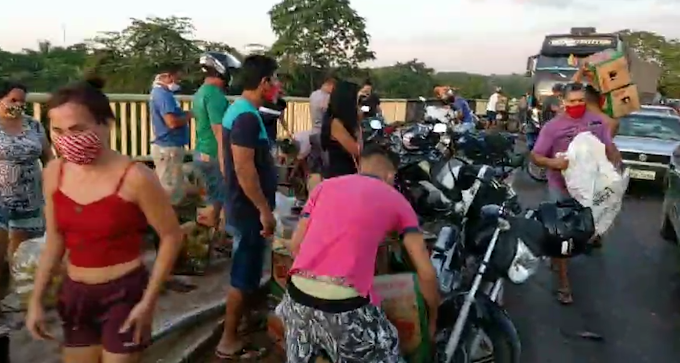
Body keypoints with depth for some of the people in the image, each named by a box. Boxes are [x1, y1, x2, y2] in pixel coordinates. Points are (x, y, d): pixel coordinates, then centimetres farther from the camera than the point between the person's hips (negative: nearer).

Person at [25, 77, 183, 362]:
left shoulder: (134, 177, -20)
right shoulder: (54, 173, -3)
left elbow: (171, 236, -13)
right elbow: (55, 239, 9)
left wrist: (148, 300, -14)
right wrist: (36, 299, 9)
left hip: (123, 293, -5)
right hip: (74, 294, 5)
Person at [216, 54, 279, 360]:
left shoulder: (237, 109, 9)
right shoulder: (248, 117, -23)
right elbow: (244, 168, -27)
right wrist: (264, 210, -23)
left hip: (242, 206, 10)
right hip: (249, 209, -10)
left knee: (246, 273, 22)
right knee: (244, 276, 1)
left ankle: (244, 320, 39)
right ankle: (229, 342, 13)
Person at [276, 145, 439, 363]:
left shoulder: (325, 186, 18)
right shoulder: (397, 200, 11)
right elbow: (426, 273, 8)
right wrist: (432, 316, 23)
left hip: (298, 293, 4)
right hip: (345, 303, -4)